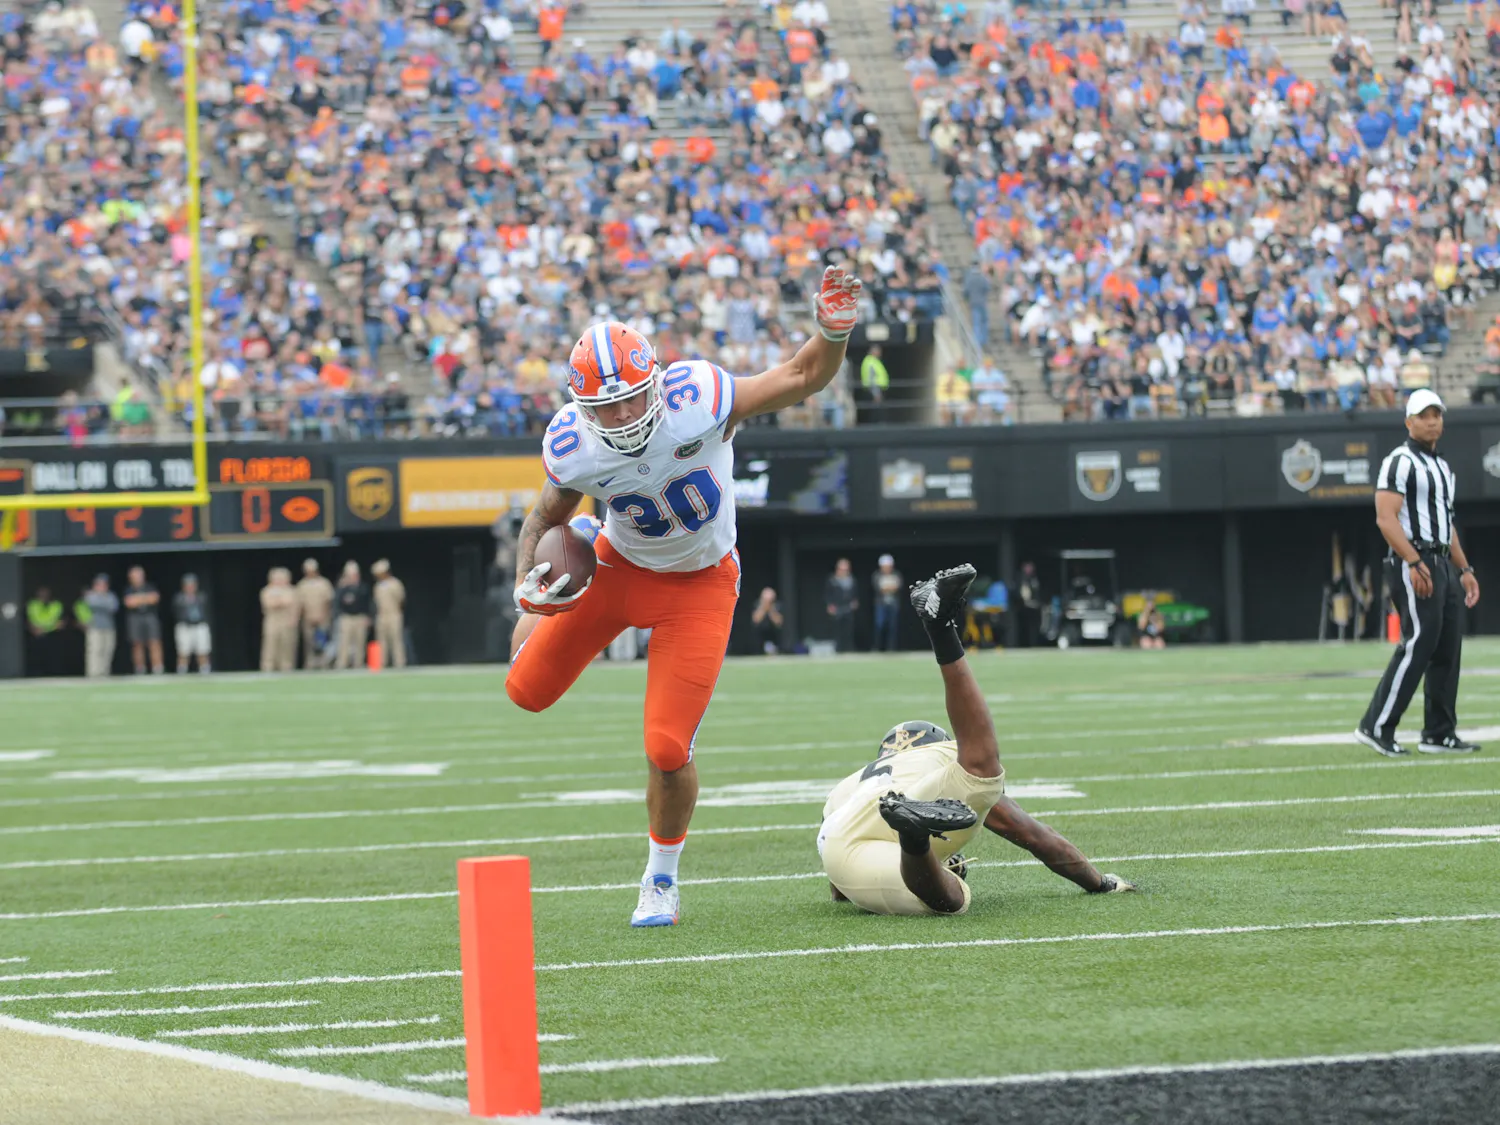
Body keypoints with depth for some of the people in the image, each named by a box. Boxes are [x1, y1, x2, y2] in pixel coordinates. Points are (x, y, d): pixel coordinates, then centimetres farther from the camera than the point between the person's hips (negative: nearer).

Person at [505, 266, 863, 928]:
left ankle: (662, 879, 19)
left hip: (699, 583, -2)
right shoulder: (574, 447, -23)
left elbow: (803, 378, -20)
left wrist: (833, 331, -40)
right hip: (620, 567, 2)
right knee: (529, 693, 11)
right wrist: (527, 594, -16)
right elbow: (544, 519, -1)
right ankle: (566, 580, 43)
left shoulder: (697, 402, -32)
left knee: (668, 751, -9)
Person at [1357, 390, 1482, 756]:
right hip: (1413, 564, -9)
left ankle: (1439, 734, 11)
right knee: (1418, 644, -14)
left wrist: (1464, 570, 20)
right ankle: (1376, 727, -12)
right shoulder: (1401, 461, -8)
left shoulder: (1442, 467, 21)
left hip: (1443, 565, 9)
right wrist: (1414, 563, -25)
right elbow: (1386, 517, -18)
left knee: (1448, 648, 7)